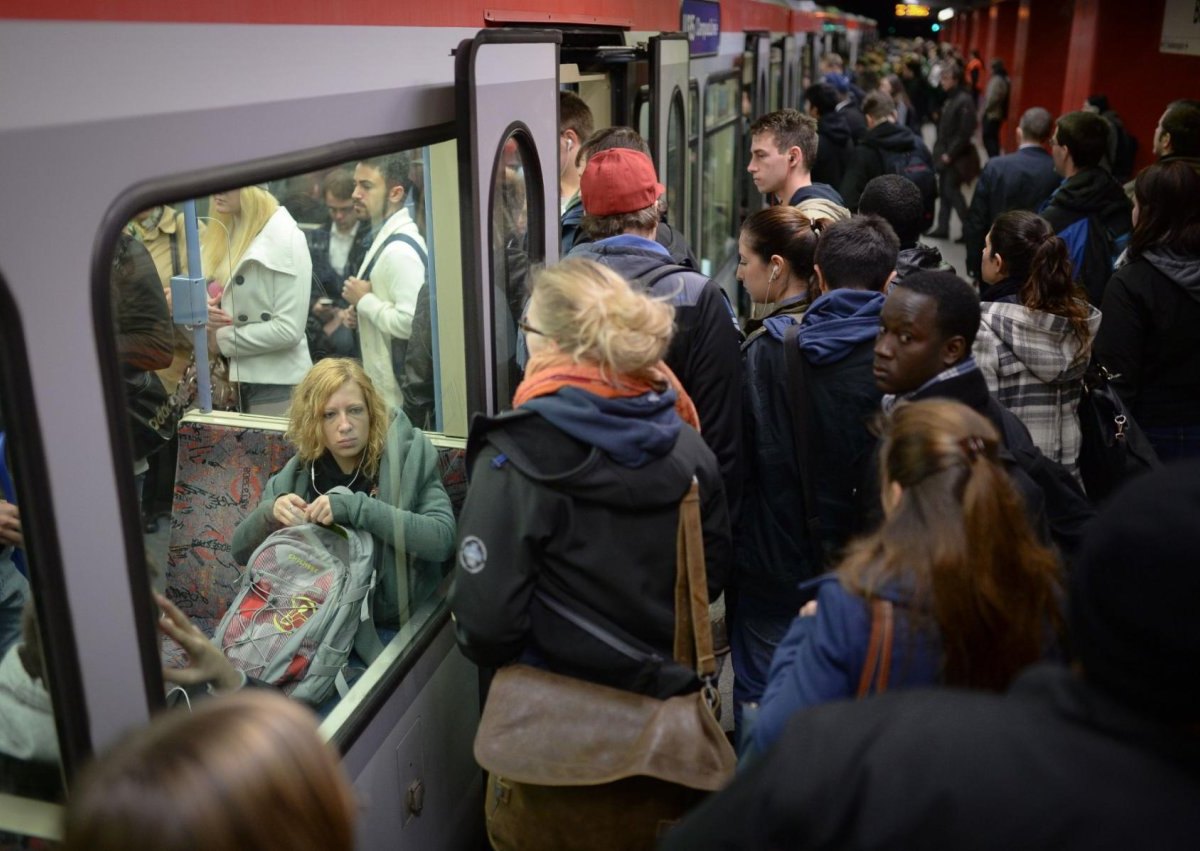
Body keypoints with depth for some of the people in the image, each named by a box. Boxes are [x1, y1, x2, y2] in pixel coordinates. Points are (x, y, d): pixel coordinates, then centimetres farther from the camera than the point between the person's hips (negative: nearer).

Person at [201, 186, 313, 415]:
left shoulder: (284, 237, -13)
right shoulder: (220, 234, 9)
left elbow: (289, 330, -19)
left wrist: (222, 339, -12)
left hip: (275, 384, -7)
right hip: (231, 378, 7)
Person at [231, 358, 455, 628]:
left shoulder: (408, 456, -10)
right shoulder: (298, 473, 2)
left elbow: (443, 539, -22)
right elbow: (241, 552, 8)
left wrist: (356, 508, -28)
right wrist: (270, 513, -14)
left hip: (391, 626, -4)